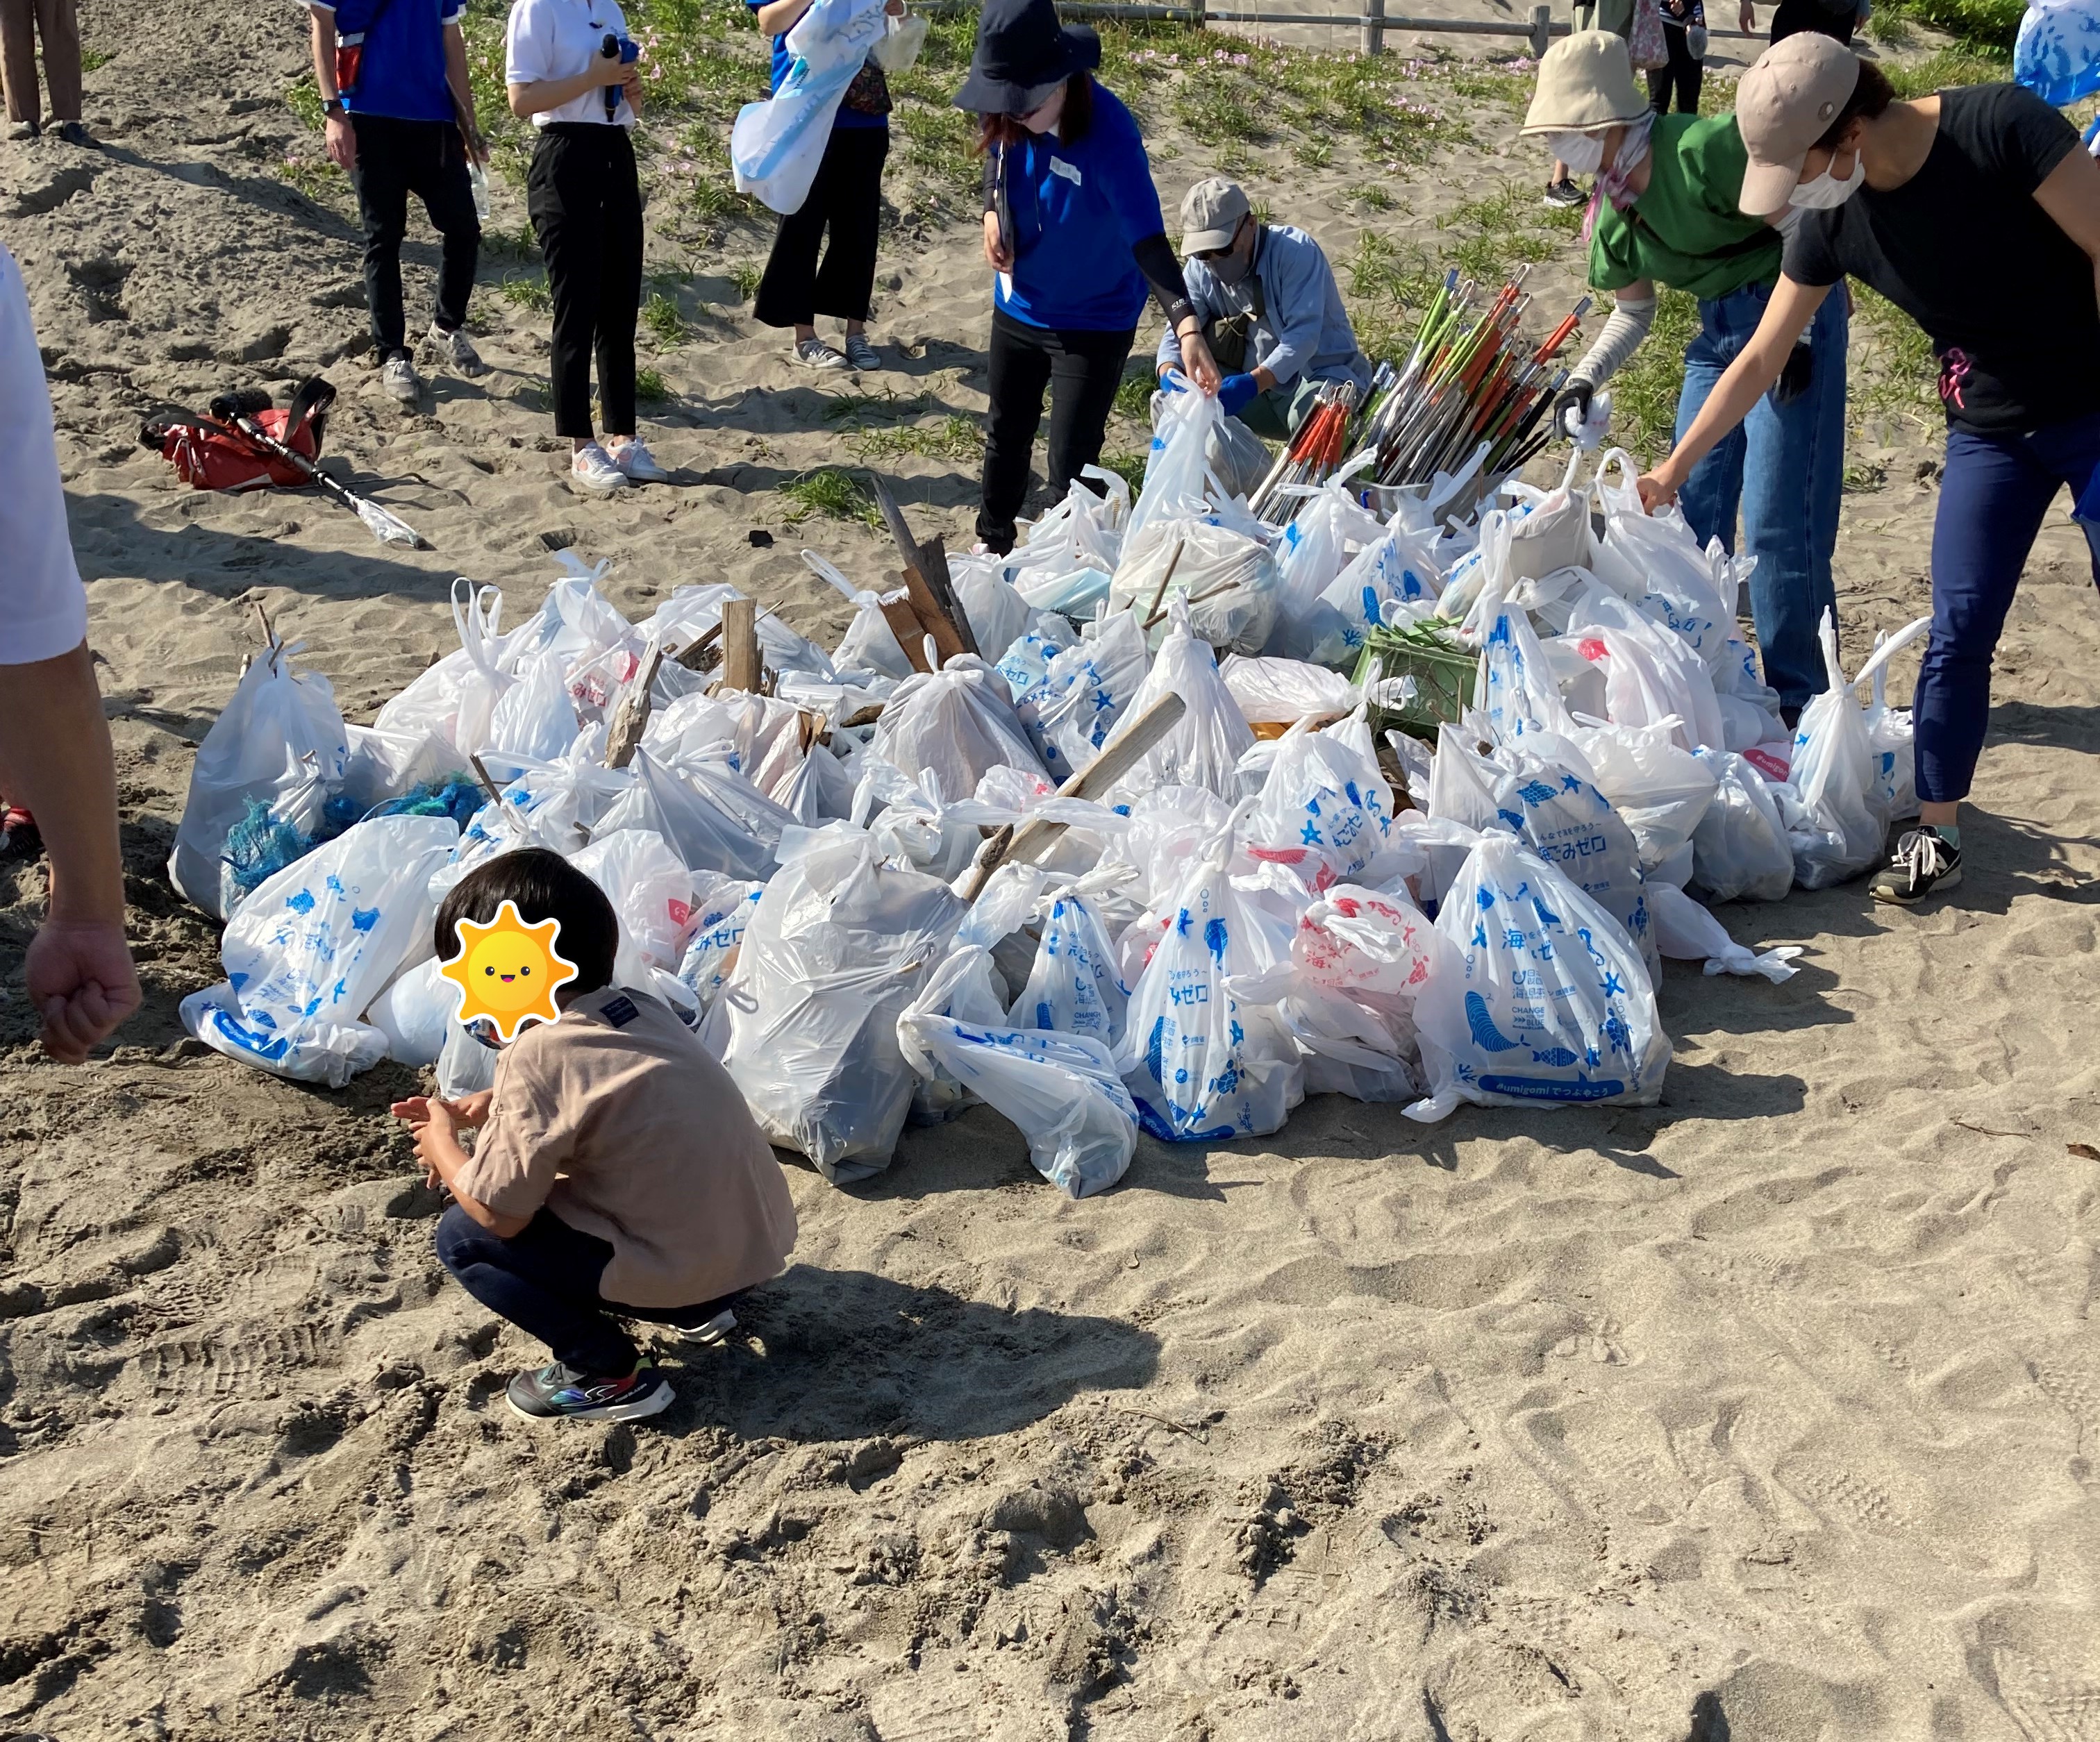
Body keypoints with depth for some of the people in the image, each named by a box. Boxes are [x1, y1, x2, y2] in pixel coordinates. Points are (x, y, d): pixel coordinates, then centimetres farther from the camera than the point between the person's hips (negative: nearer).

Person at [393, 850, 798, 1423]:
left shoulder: (537, 1058, -19)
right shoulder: (637, 1008, 4)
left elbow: (500, 1215, -14)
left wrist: (444, 1147, 4)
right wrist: (489, 1107, 12)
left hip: (684, 1272, -8)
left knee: (463, 1236, 0)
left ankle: (610, 1375, 3)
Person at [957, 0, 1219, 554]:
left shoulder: (1108, 135, -33)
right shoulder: (1010, 115, -16)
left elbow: (1148, 241, -39)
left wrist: (1186, 326, -53)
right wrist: (993, 211, -9)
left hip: (1094, 323, -6)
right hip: (1018, 306, 6)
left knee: (1071, 464, -2)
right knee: (1005, 434, 23)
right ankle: (993, 544, 44)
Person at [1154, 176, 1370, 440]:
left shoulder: (1296, 251, -19)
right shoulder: (1200, 268, -3)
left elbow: (1303, 335, -29)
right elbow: (1178, 332, -6)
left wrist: (1252, 383, -45)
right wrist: (1169, 376, -31)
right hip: (1259, 386, 5)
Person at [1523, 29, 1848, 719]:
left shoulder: (1703, 148, -22)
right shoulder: (1611, 209, 4)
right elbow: (1635, 310, 16)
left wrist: (1796, 332, -19)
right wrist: (1585, 378, 3)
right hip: (1719, 327, 8)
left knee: (1776, 519, -10)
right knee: (1694, 508, 9)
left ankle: (1799, 699, 1)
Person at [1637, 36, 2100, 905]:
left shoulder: (1997, 126, -23)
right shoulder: (1832, 224, -7)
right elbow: (1759, 359, 2)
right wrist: (1674, 468, 3)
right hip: (1991, 433, 4)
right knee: (1958, 634, 0)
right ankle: (1934, 837, 10)